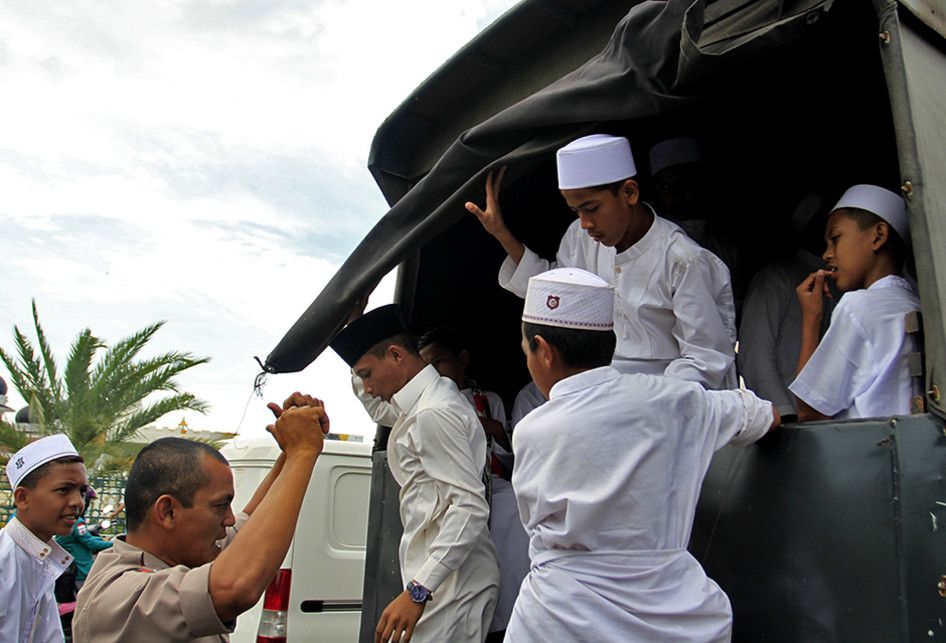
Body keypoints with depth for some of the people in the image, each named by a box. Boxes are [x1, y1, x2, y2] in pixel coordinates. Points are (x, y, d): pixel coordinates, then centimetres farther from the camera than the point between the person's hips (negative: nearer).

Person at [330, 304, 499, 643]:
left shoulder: (433, 414, -18)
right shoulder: (419, 405, 14)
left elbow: (471, 508, -23)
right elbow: (376, 407, 33)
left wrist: (418, 591, -24)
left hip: (451, 585, -10)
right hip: (439, 578, 10)